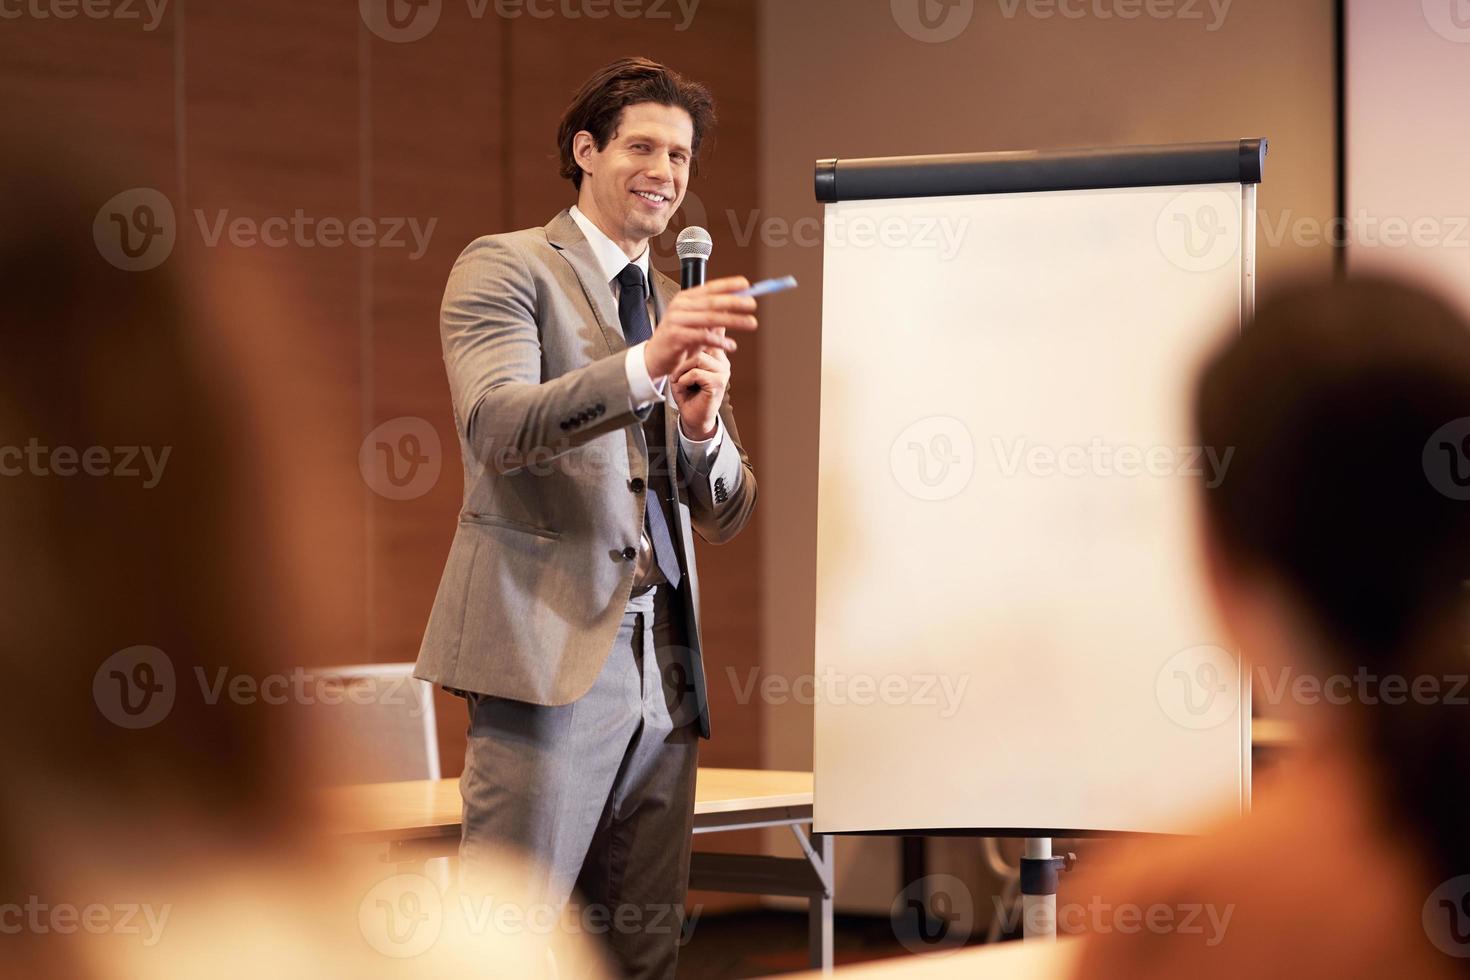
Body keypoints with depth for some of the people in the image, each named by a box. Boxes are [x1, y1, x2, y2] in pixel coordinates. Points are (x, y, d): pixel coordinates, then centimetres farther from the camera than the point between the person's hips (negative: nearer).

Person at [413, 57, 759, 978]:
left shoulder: (685, 308, 21)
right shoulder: (505, 267, 2)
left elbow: (725, 514, 17)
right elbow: (495, 427, -16)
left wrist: (705, 426, -6)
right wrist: (645, 365, -29)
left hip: (664, 668, 6)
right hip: (552, 650, -6)